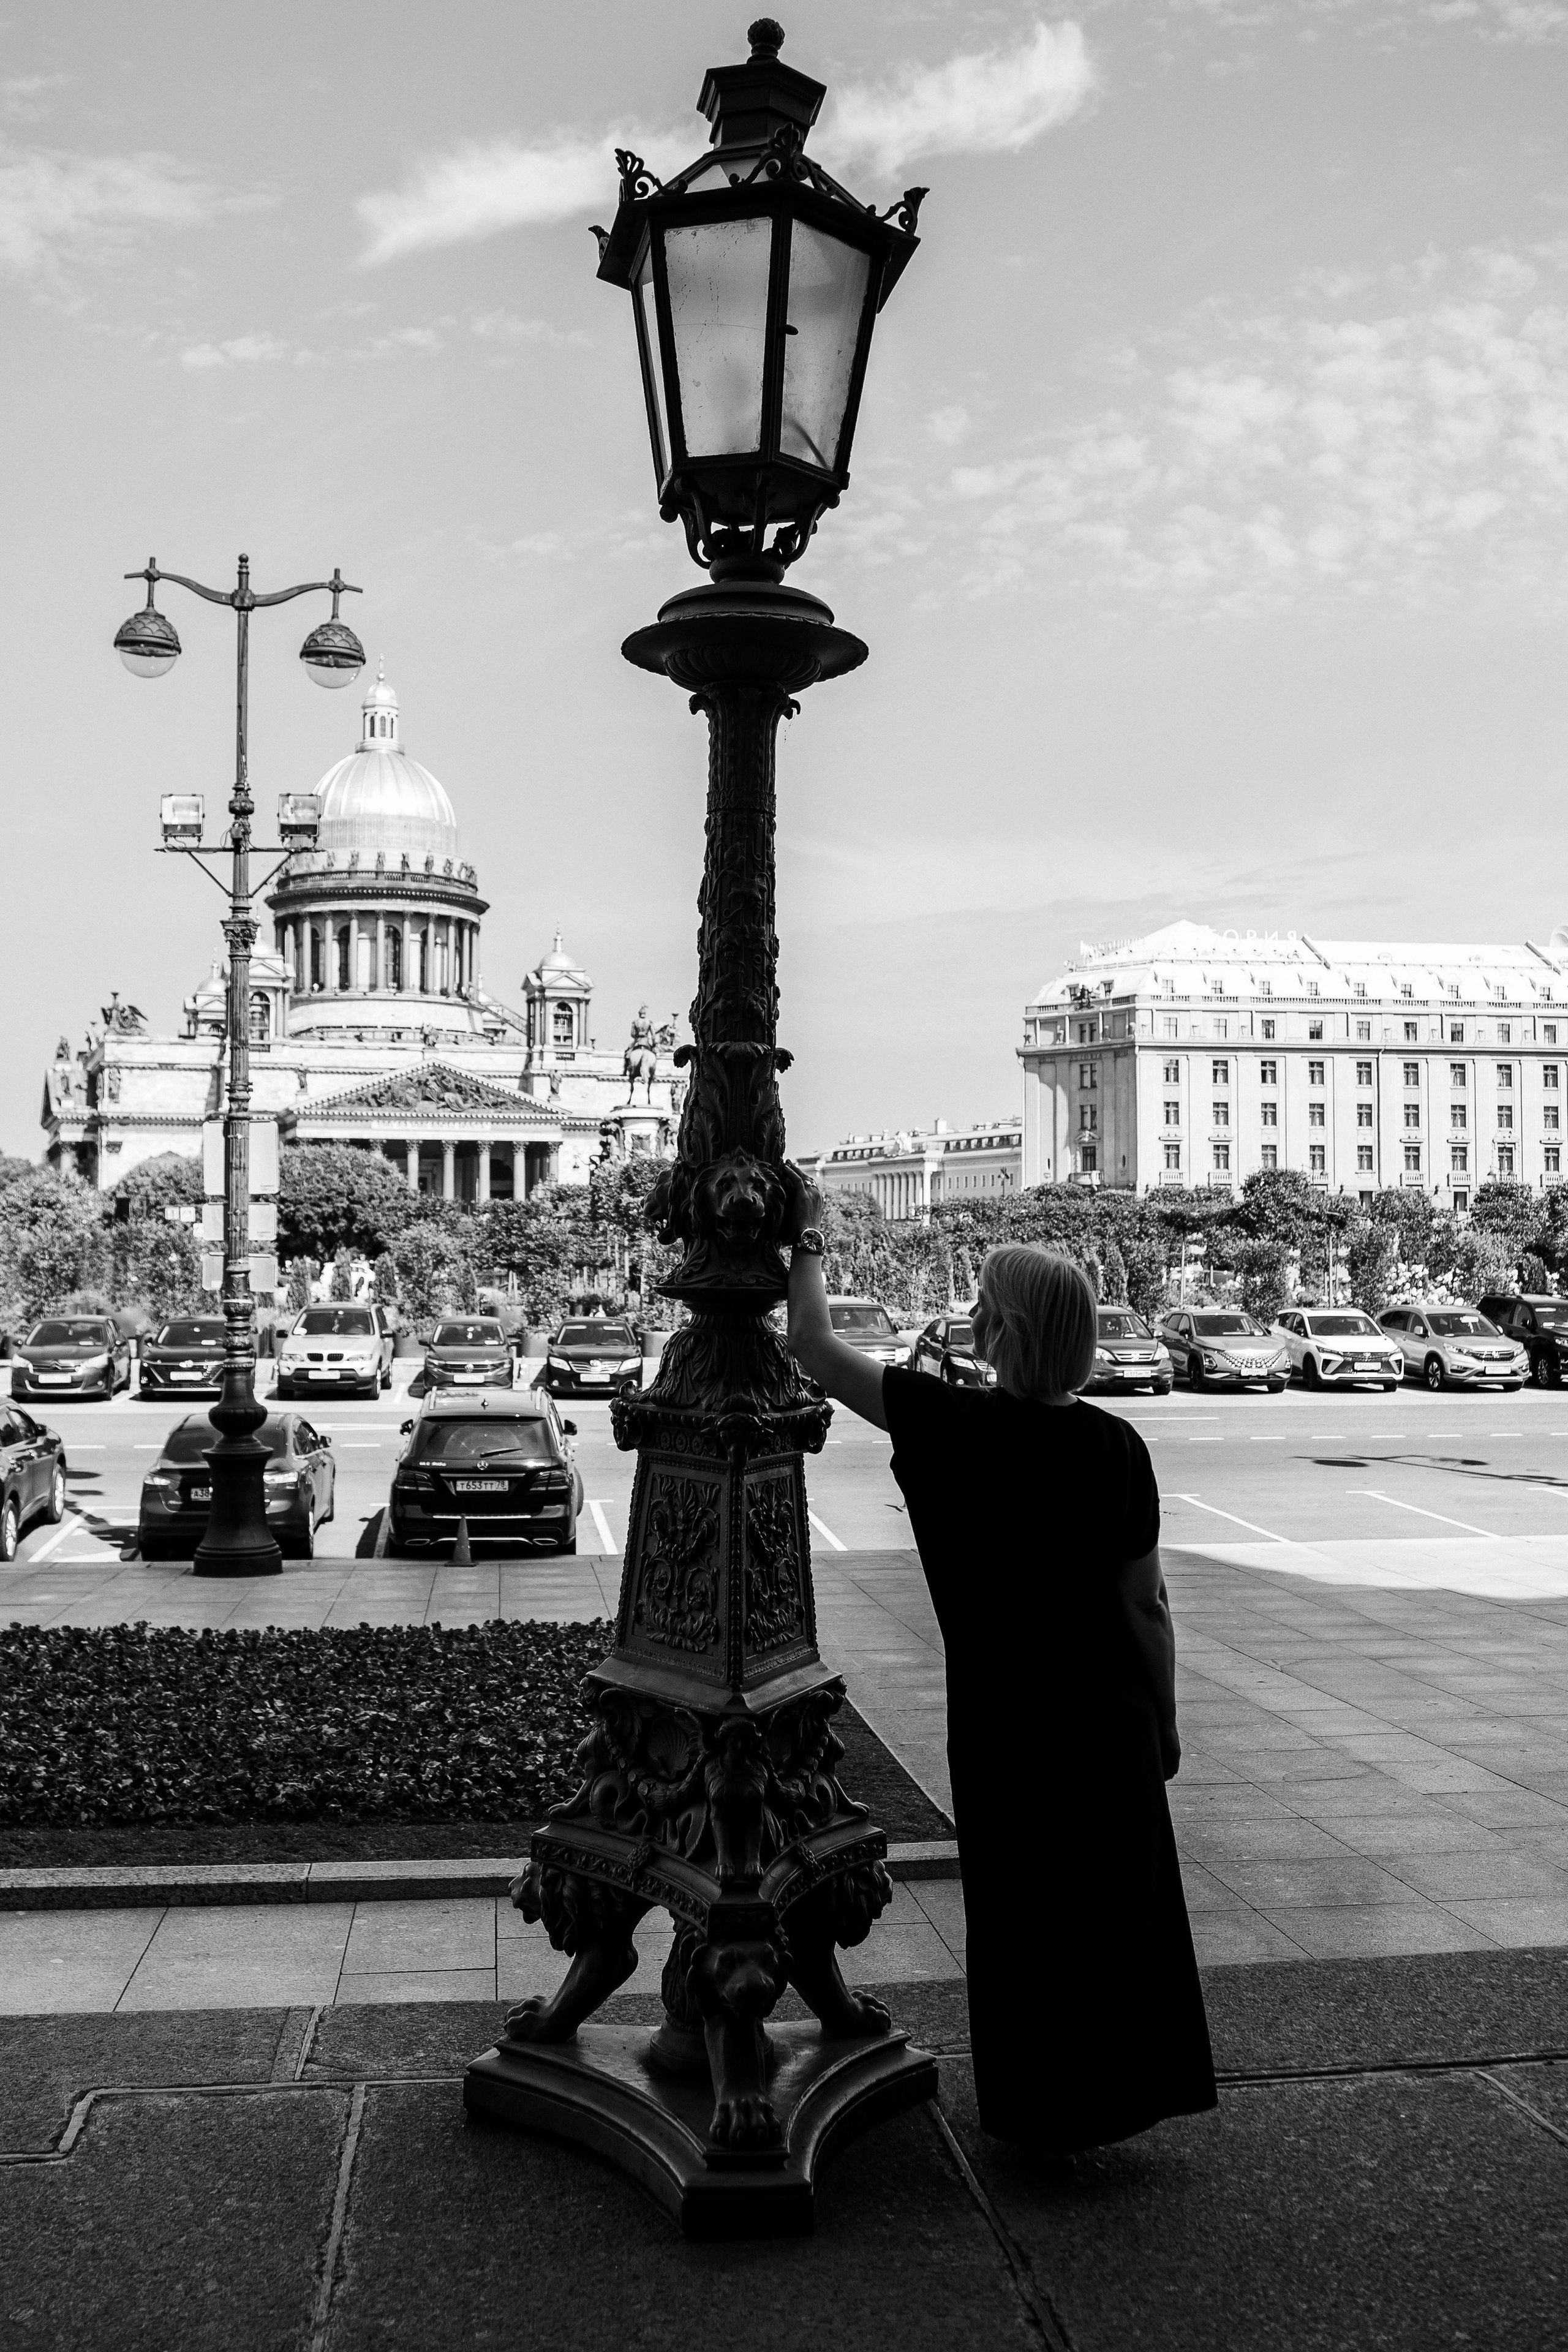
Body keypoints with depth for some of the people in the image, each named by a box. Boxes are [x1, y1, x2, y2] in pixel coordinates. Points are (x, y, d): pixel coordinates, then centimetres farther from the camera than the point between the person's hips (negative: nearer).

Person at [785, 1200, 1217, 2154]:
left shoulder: (954, 1428, -17)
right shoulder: (1118, 1447, -7)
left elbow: (816, 1348, -8)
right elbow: (1148, 1602, -1)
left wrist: (808, 1241, 5)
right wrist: (1164, 1718, 11)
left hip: (1006, 1717, -3)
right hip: (1111, 1709, 3)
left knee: (1025, 1910, 12)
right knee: (1120, 1899, 17)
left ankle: (1048, 2110, 24)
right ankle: (1125, 2089, 30)